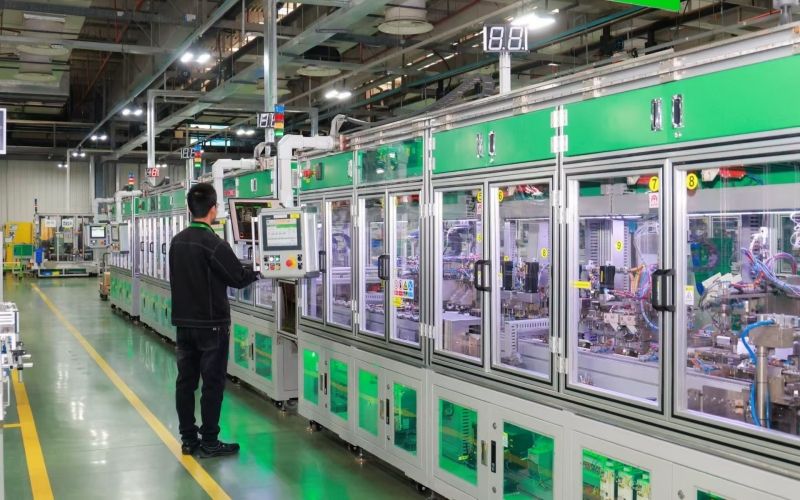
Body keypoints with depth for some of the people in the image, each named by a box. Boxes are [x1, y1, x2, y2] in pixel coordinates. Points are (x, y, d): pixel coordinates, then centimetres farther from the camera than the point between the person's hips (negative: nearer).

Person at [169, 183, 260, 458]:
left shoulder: (177, 241, 6)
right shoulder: (213, 243, -18)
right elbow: (238, 278, -13)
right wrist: (256, 272, 7)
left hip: (184, 322, 7)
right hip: (211, 324, -7)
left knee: (185, 380, 10)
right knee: (212, 383, 1)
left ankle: (189, 439, 17)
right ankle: (209, 442, 6)